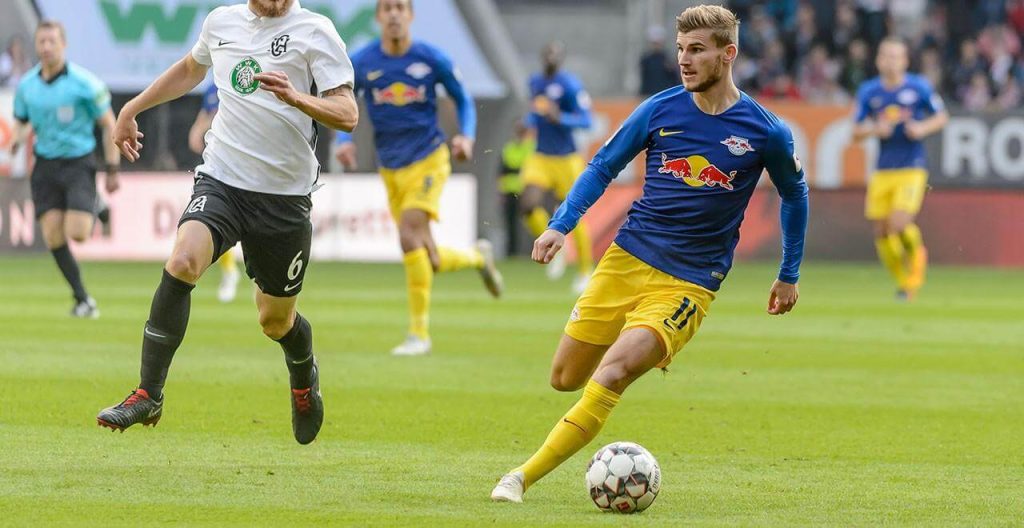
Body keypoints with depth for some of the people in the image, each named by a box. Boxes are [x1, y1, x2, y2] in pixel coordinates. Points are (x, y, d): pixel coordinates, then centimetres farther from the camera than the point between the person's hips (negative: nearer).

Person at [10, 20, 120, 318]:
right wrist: (17, 139, -9)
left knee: (77, 233, -18)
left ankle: (95, 218, 19)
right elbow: (21, 121, 16)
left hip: (78, 162, -4)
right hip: (45, 166, 4)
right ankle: (83, 299, 6)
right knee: (53, 238, -6)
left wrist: (112, 170, -6)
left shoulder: (84, 83, -10)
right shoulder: (26, 85, 3)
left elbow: (109, 125, -4)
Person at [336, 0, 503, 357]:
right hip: (391, 169, 4)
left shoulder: (432, 59, -5)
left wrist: (467, 136, -8)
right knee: (428, 261, 4)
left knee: (410, 236, -24)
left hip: (428, 160, -4)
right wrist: (343, 140, -8)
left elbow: (463, 100, 9)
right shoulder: (361, 63, -1)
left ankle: (419, 333, -14)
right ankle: (478, 257, 39)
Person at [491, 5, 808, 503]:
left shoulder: (765, 132, -5)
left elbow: (795, 195, 13)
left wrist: (789, 275, 18)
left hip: (689, 283, -4)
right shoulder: (660, 110, 0)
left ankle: (524, 477, -19)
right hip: (627, 258, 4)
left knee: (611, 374, -24)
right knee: (565, 379, 7)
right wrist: (561, 224, -3)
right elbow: (603, 167, 10)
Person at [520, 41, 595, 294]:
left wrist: (559, 118, -32)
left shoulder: (570, 85, -12)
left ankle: (586, 271, 17)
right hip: (540, 158, 5)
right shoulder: (535, 81, 9)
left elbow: (585, 120, -17)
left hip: (566, 158, -5)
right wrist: (531, 119, 6)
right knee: (528, 205, -15)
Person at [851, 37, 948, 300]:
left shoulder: (919, 86, -3)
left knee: (900, 224, -20)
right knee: (882, 233, 1)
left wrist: (923, 128, -12)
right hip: (883, 170, 3)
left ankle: (916, 253, 13)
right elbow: (856, 132, 6)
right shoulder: (868, 91, 2)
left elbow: (942, 117, 8)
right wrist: (874, 130, -14)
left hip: (911, 169, -3)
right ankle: (903, 281, 21)